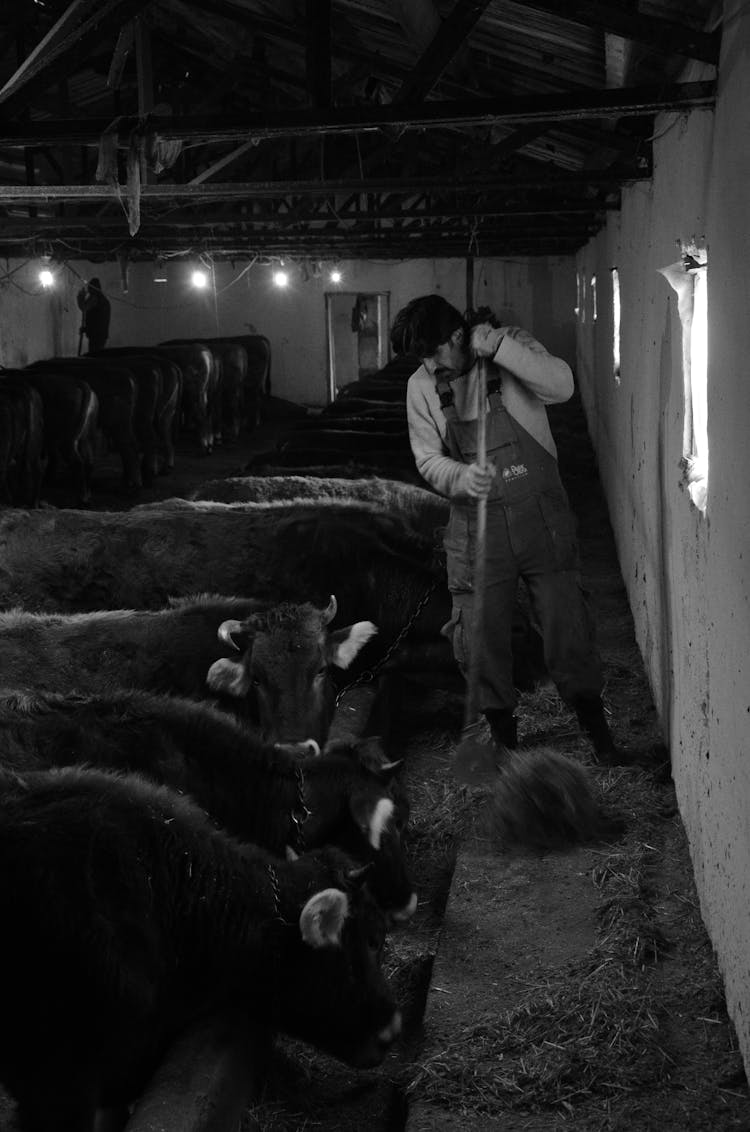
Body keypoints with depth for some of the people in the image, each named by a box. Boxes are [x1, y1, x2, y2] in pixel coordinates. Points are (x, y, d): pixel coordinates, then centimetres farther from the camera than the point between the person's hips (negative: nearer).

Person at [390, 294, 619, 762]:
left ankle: (595, 724, 24)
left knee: (566, 623, 3)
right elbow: (428, 459, 0)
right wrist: (463, 477, -21)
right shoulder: (422, 387, -1)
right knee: (481, 637, 5)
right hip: (476, 526, 2)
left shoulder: (513, 345, -8)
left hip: (539, 515, -2)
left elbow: (561, 386, -24)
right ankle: (504, 735, 25)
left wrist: (498, 347, -30)